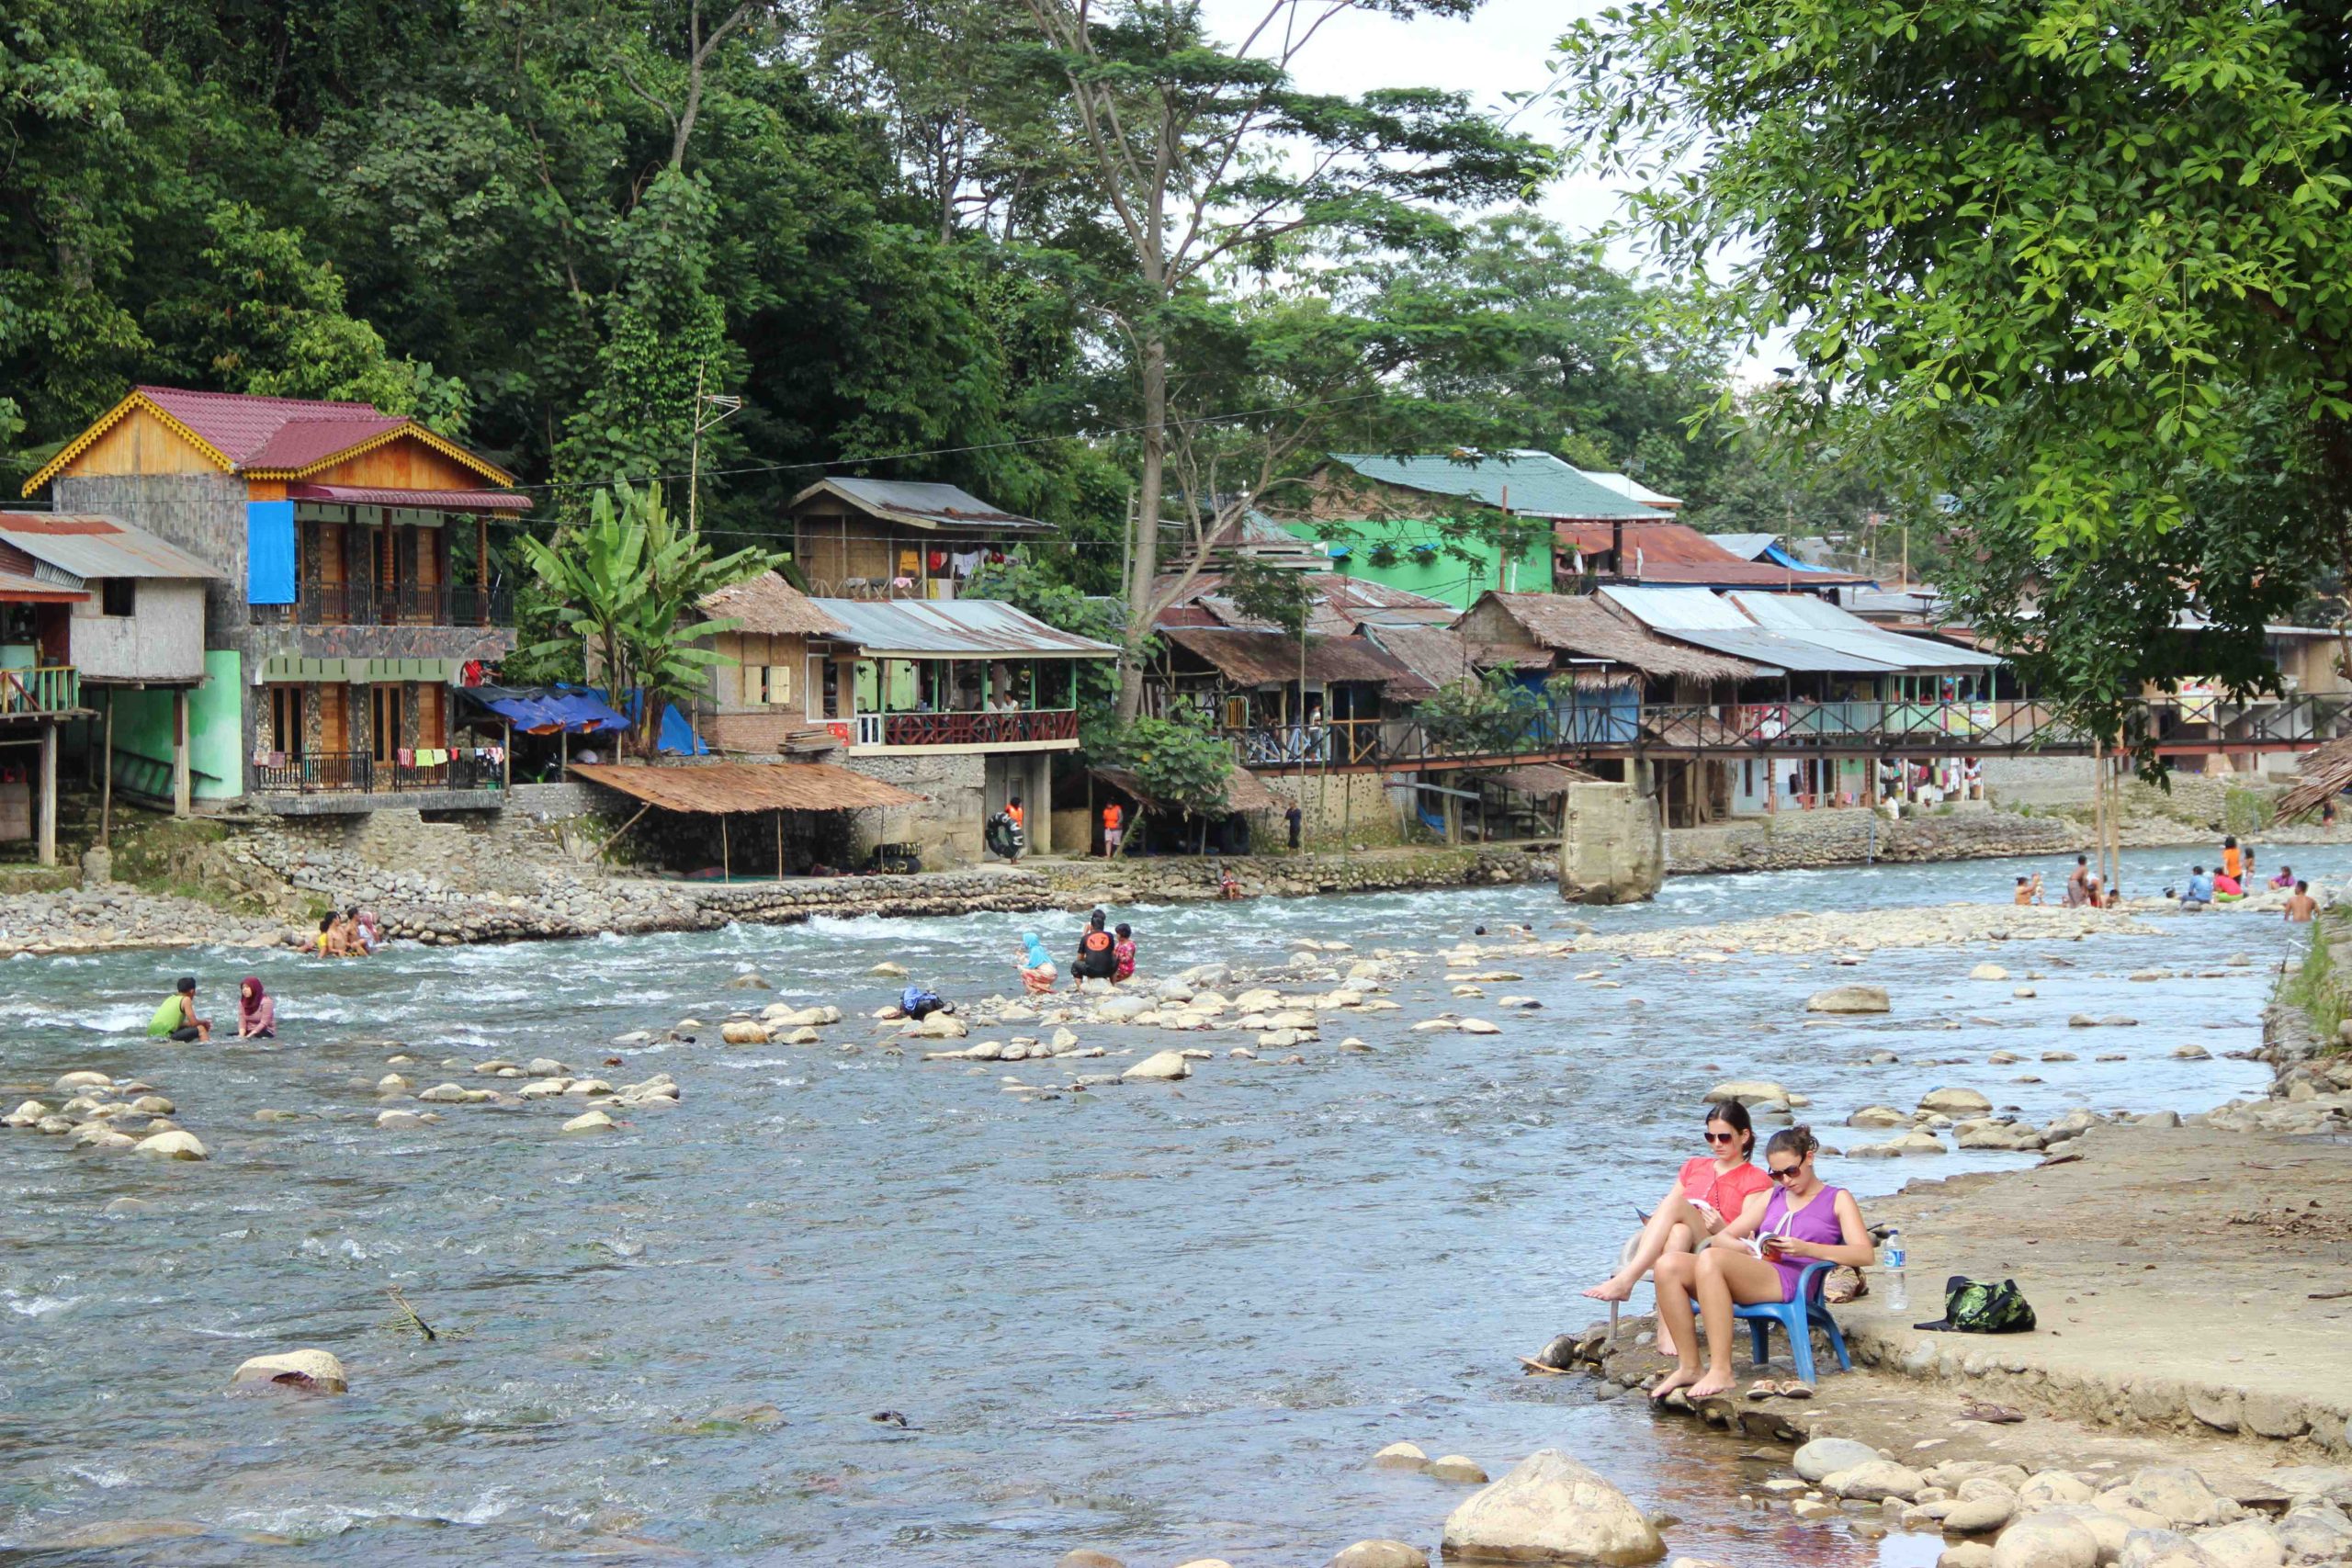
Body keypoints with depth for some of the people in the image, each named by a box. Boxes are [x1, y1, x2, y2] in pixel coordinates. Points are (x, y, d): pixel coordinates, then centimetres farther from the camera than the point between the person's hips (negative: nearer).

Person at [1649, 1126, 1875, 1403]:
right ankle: (1688, 1367, -18)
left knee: (1710, 1259, -35)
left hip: (1790, 1281, -6)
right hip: (1749, 1278, 6)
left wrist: (1807, 1249, -12)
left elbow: (1865, 1254, 1)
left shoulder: (1837, 1199, 16)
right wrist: (1747, 1249, 1)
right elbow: (1723, 1237, 26)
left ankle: (1721, 1373, -38)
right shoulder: (1772, 1199, 32)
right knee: (1669, 1265, -20)